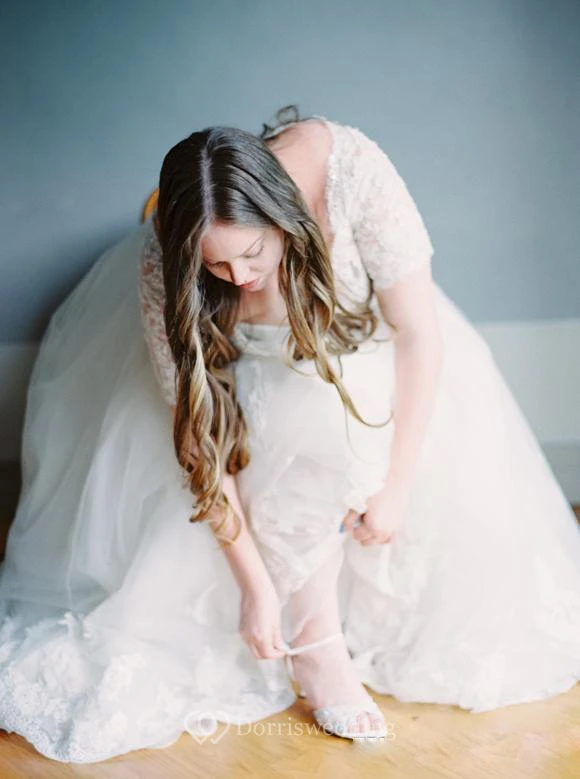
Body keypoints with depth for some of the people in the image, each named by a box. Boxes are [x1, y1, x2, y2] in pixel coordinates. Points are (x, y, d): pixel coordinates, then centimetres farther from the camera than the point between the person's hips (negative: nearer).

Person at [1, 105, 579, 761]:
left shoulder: (348, 167, -36)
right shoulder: (164, 265, -31)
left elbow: (418, 330, -27)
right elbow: (199, 438, -26)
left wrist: (397, 485, -25)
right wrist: (255, 583, -24)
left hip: (362, 332, 2)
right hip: (260, 373, -1)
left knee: (457, 477, -18)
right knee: (322, 409, -33)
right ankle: (314, 640, -18)